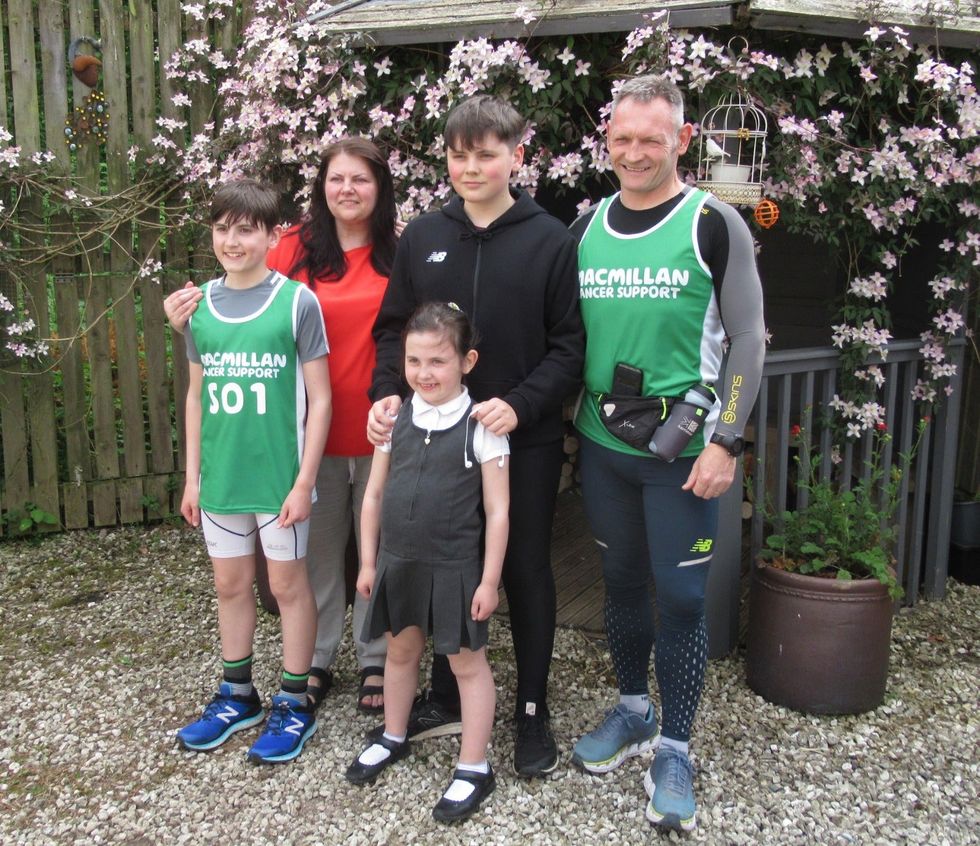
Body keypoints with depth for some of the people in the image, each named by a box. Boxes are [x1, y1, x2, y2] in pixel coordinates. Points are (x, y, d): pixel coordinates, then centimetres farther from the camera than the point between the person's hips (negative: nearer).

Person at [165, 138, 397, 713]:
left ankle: (377, 661, 29)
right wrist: (196, 321, -15)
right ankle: (317, 660, 31)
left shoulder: (399, 255, -1)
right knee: (318, 548, 12)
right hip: (314, 431, 0)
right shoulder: (296, 249, -1)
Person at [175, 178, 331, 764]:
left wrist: (304, 480, -11)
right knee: (231, 584, 16)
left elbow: (320, 398, -8)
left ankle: (294, 704, 23)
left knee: (288, 585, 7)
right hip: (220, 475, 5)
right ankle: (238, 696, 34)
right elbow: (197, 394, 10)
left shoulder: (297, 302, -9)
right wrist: (192, 476, 10)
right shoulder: (201, 304, 4)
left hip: (279, 475, -4)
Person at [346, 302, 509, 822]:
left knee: (467, 662, 9)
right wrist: (368, 561, 8)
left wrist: (489, 580, -10)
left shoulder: (481, 426, -13)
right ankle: (393, 738, 43)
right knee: (400, 649, 21)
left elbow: (497, 510, -10)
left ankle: (473, 768, 23)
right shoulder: (394, 419, 0)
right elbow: (375, 495, 7)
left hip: (454, 569, -4)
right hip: (398, 561, 5)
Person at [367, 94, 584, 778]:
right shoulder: (422, 236, 5)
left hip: (525, 441, -3)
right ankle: (447, 698, 33)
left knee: (527, 570, 9)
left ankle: (533, 711, 27)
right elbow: (394, 328, 8)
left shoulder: (550, 240, -5)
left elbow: (570, 346, -7)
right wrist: (388, 392, -9)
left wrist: (520, 404, -21)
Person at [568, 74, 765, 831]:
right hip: (602, 448, 4)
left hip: (683, 453, -4)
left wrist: (725, 441, -11)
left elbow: (747, 338, -6)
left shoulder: (714, 225, -6)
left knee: (681, 597, 2)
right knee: (622, 582, 16)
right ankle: (634, 712, 35)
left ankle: (674, 749, 19)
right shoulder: (586, 227, 7)